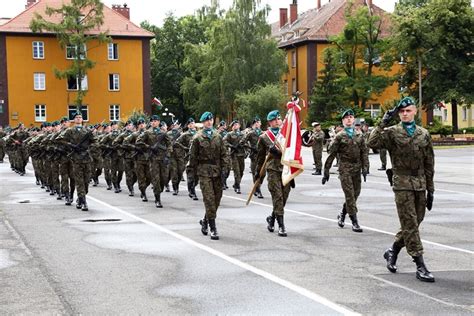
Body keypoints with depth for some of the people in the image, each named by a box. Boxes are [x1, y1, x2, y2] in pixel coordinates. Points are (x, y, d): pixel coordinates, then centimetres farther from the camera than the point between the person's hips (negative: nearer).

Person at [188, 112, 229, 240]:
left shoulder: (218, 136, 9)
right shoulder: (197, 138, 0)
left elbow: (224, 153, 12)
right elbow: (192, 156, 3)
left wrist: (224, 167, 1)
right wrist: (194, 171, 3)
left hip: (217, 171, 4)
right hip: (204, 171, -4)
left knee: (217, 198, 8)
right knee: (209, 198, -10)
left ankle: (205, 220, 30)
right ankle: (213, 229, -8)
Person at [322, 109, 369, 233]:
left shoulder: (359, 135, 11)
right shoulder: (340, 136, 1)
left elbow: (364, 152, 8)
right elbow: (331, 154, 1)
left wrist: (365, 168, -4)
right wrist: (326, 171, -1)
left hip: (356, 168, 4)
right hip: (345, 168, -4)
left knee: (355, 194, 9)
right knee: (349, 194, -7)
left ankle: (342, 215, 30)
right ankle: (354, 222, -4)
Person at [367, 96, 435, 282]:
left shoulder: (423, 134, 10)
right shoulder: (391, 133, -1)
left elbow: (429, 164, 12)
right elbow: (372, 143, -19)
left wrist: (430, 189, 10)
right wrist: (383, 123, -19)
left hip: (420, 185, 5)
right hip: (402, 184, -4)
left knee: (414, 223, 10)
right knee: (410, 224, -5)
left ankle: (393, 251, 31)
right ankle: (420, 266, -4)